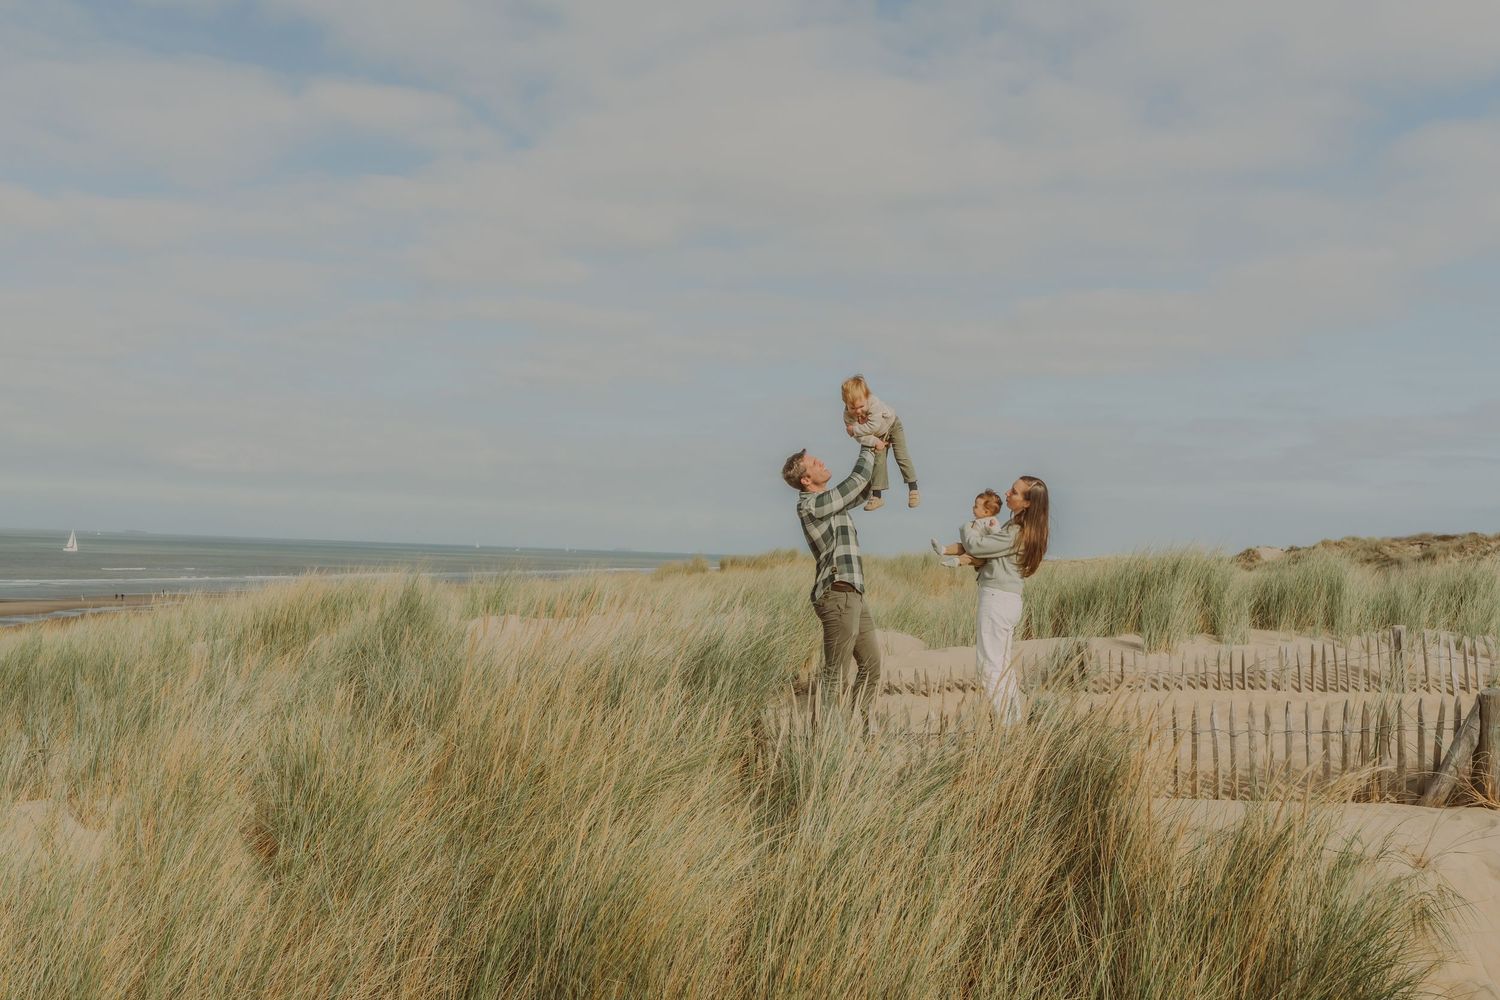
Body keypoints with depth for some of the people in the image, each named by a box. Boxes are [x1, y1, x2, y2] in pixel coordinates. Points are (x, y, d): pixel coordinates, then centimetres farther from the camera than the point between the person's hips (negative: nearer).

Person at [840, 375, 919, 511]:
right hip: (877, 436, 3)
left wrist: (854, 430, -40)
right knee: (878, 461, 1)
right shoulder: (848, 415, -32)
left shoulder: (874, 403, -43)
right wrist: (875, 441, -44)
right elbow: (860, 437, -32)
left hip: (892, 425, -3)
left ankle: (913, 489, 2)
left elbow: (873, 426, -47)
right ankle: (876, 496, 8)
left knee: (902, 456, -6)